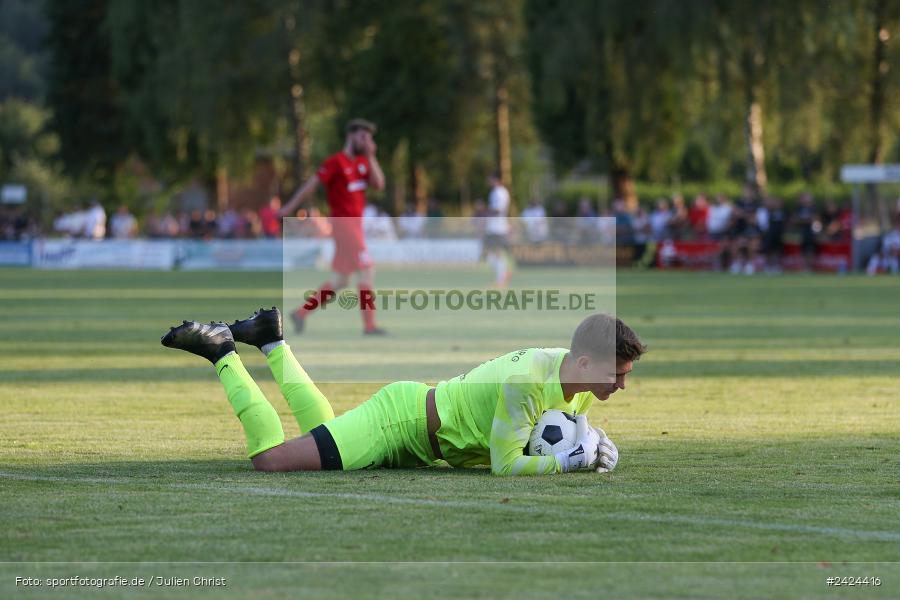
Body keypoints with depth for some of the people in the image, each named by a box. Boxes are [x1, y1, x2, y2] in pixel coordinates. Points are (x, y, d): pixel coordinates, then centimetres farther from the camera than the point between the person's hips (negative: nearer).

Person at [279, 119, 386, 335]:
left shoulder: (363, 162, 13)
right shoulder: (336, 162, -11)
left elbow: (379, 184, 3)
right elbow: (312, 183, -15)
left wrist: (371, 157, -3)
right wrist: (291, 207, -19)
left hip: (355, 225, 9)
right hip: (343, 222, -9)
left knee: (340, 279, 12)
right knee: (366, 269, -12)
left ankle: (301, 312, 19)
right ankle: (369, 325, -11)